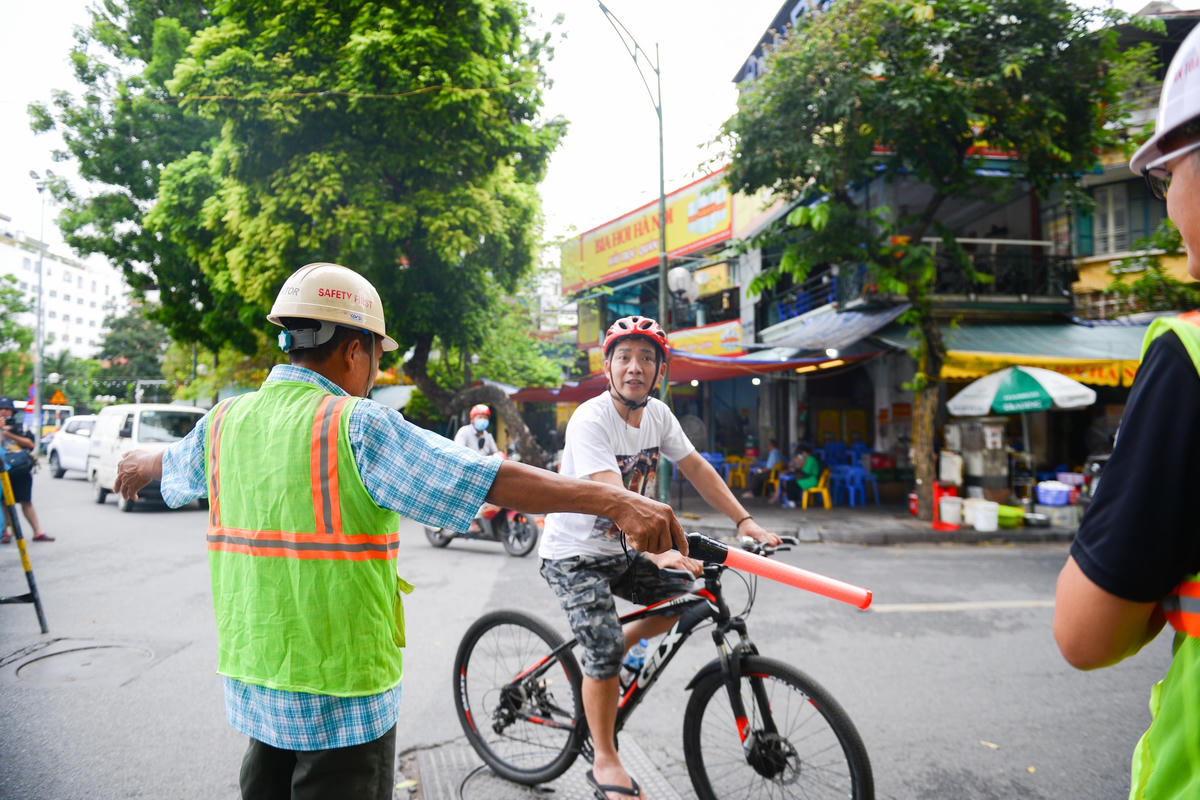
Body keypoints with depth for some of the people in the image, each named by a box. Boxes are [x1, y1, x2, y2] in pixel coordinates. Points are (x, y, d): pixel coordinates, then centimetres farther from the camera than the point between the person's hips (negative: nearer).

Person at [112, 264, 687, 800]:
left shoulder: (225, 421, 1)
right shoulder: (358, 427, -20)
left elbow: (174, 460, 25)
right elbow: (491, 479, -29)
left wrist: (136, 467, 49)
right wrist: (616, 501, -30)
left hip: (251, 677, 7)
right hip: (342, 688, -6)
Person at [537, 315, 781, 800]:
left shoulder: (658, 414, -3)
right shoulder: (590, 420, -25)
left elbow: (696, 468, 1)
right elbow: (612, 495, -37)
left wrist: (744, 520, -9)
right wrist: (658, 549, -49)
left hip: (620, 549, 7)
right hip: (574, 555, -7)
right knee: (605, 651, -14)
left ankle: (603, 664, 20)